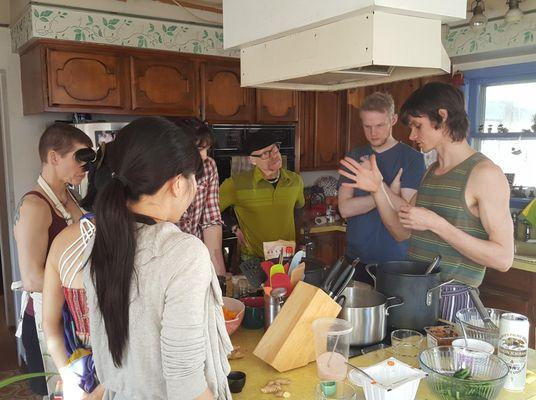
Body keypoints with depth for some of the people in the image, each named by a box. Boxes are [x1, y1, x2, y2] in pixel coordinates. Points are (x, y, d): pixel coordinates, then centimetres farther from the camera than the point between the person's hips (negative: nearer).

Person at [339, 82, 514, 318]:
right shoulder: (431, 171, 11)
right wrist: (378, 189, 0)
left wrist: (435, 223, -22)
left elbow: (503, 258, -18)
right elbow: (402, 232, 12)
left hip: (452, 299, -7)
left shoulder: (484, 173, -13)